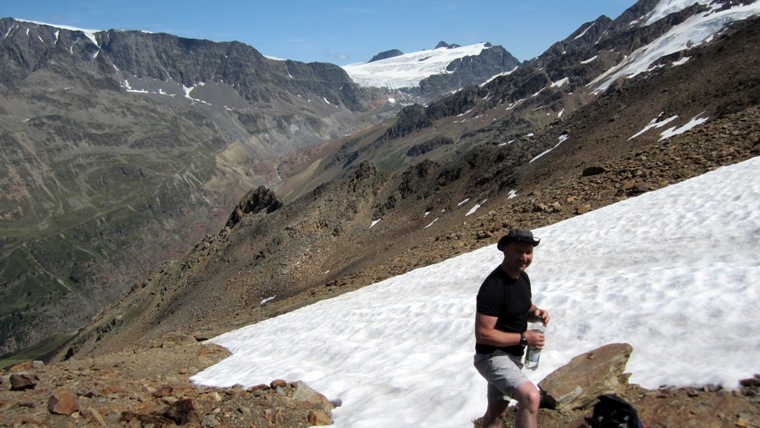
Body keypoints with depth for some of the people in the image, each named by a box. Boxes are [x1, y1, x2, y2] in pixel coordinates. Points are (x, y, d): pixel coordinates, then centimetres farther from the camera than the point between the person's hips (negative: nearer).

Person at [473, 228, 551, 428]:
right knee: (531, 397, -29)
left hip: (512, 356, 10)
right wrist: (524, 338, -22)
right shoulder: (493, 288, -26)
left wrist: (536, 313, -5)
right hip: (492, 357, -9)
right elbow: (483, 334, -27)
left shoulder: (522, 277, 3)